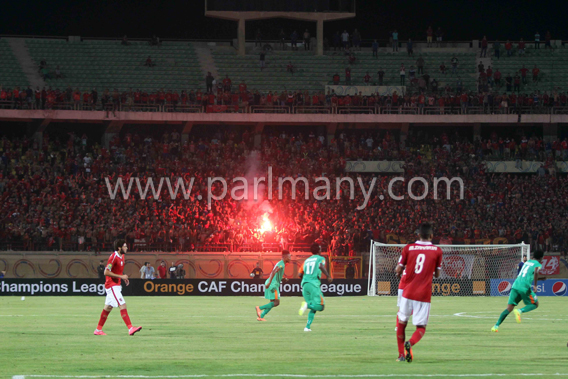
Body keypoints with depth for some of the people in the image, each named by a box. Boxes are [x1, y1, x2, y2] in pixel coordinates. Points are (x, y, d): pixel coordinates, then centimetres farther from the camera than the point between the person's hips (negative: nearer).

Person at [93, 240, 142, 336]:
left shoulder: (121, 256, 11)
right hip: (112, 285, -10)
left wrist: (124, 278, 8)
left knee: (108, 307, 14)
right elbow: (106, 272, -22)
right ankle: (130, 328, -21)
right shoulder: (114, 257, -18)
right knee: (122, 305, -16)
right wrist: (121, 276, -22)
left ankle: (98, 329, 21)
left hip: (116, 285, 10)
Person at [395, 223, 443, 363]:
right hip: (424, 295, -1)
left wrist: (399, 273, 29)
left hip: (408, 292, 1)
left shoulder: (408, 248, 3)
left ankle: (401, 354, 14)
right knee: (421, 327, 6)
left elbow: (399, 270, 7)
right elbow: (437, 274, 9)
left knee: (401, 322, 19)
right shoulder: (437, 251, 2)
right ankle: (410, 343, -26)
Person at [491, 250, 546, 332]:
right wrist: (535, 285, -13)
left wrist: (540, 279, 46)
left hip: (515, 285, 6)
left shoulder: (527, 262, 26)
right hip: (525, 287, -6)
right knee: (535, 305, 14)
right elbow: (536, 272, -19)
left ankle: (496, 325, -9)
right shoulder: (538, 264, 4)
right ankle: (519, 311, -13)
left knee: (509, 308, 5)